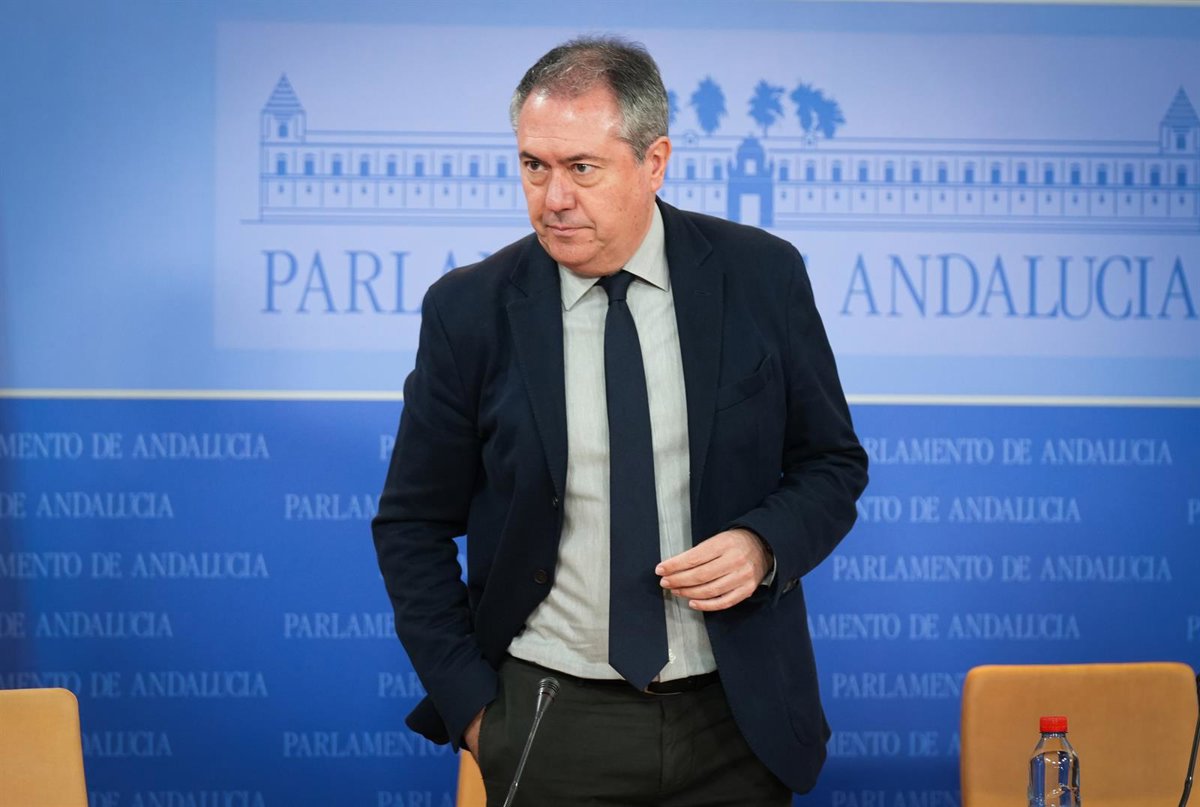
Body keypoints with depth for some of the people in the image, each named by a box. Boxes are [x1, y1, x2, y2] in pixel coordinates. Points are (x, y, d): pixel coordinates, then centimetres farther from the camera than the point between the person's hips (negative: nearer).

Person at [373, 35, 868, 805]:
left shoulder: (761, 274, -5)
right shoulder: (470, 309, -6)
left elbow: (833, 462, 5)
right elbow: (414, 526, 2)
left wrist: (764, 545, -14)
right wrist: (469, 705, -4)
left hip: (736, 717, 1)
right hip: (552, 730, -1)